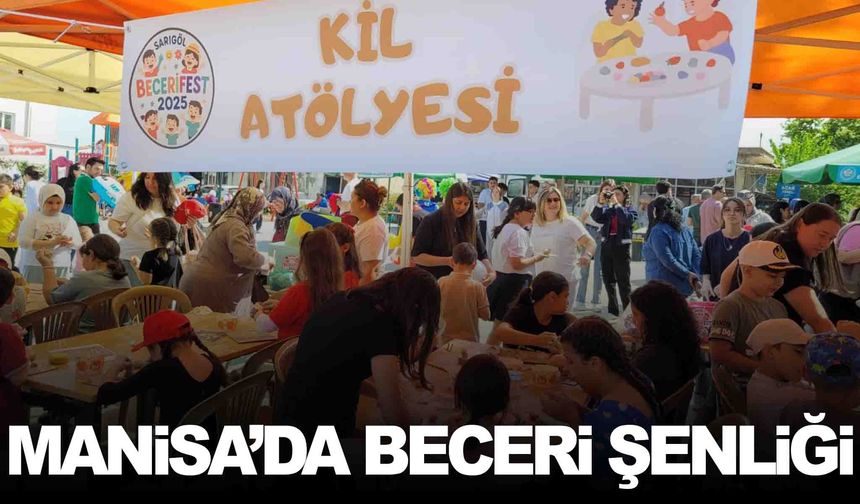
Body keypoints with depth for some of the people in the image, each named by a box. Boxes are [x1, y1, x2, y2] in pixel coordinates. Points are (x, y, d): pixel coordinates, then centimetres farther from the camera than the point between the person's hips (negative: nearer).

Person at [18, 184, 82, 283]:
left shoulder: (68, 220, 9)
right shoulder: (32, 218, 0)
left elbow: (78, 243, 6)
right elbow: (24, 242, -11)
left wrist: (69, 243, -16)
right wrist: (51, 243, -22)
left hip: (62, 268, 2)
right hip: (34, 267, -2)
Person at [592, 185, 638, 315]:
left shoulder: (630, 210, 2)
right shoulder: (607, 209, 9)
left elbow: (628, 220, -20)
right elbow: (596, 217, -7)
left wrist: (616, 204, -20)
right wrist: (600, 203, -18)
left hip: (621, 247, -4)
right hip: (606, 246, 4)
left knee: (623, 281, -1)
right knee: (608, 279, 11)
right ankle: (613, 309, 24)